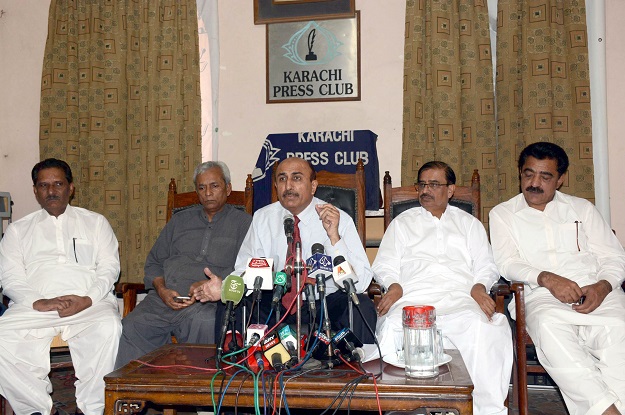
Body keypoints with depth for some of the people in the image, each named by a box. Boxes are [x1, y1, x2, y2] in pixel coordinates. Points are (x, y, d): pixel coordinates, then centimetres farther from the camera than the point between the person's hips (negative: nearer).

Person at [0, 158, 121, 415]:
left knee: (109, 328, -34)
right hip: (35, 305, 2)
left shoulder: (95, 222, 19)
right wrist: (38, 302, -11)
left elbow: (109, 268, 9)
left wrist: (87, 300, -10)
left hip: (89, 304, -1)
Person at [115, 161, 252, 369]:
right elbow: (154, 261, 22)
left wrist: (207, 286, -14)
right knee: (130, 329, -24)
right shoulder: (180, 220, 26)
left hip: (207, 302, -3)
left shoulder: (242, 223, 13)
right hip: (163, 298, 4)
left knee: (204, 323, -37)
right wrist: (162, 290, 1)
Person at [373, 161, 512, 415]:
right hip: (412, 299, 0)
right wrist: (394, 286, -5)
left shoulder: (469, 223, 28)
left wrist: (479, 287, -5)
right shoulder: (402, 222, 27)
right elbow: (384, 265, 17)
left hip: (459, 298, 1)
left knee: (486, 328, -34)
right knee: (391, 328, -35)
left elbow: (486, 265, 18)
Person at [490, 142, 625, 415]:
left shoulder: (582, 208, 22)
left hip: (595, 291, 2)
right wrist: (546, 278, -16)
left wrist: (603, 286, -9)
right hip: (541, 295, -2)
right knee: (549, 326, -38)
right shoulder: (503, 213, 17)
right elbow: (507, 263, 4)